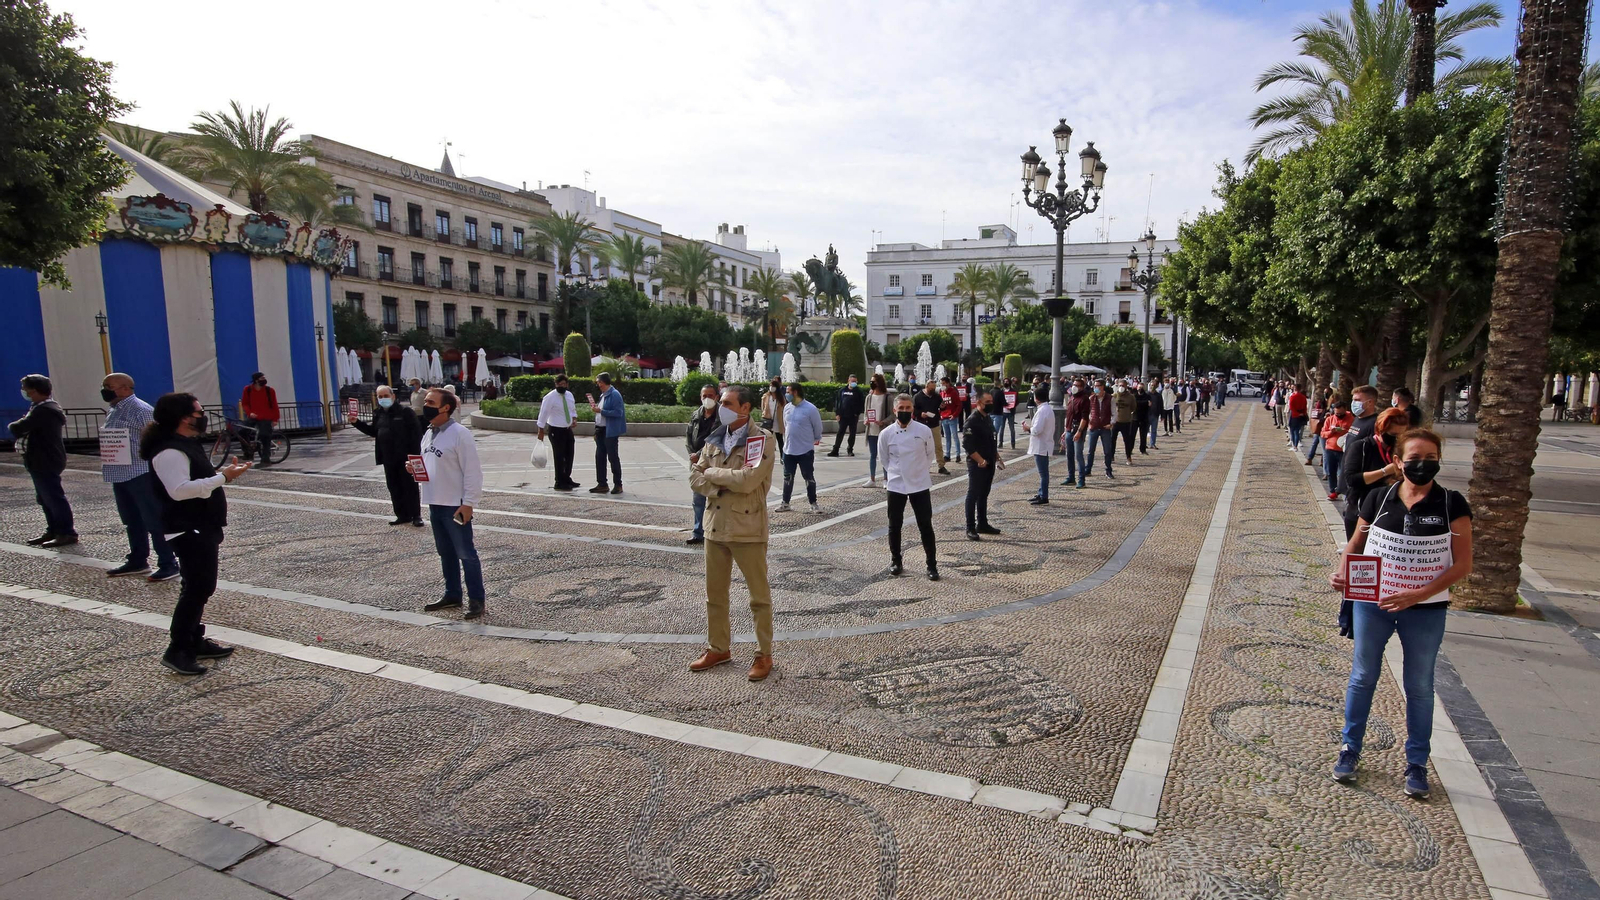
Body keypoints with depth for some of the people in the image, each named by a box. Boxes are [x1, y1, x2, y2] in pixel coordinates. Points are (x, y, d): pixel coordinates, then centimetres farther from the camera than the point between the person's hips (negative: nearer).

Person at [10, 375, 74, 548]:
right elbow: (29, 427, 19)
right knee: (45, 499, 16)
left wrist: (13, 425, -1)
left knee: (54, 498, -6)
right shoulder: (47, 407, 15)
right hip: (42, 461, 11)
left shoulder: (43, 410, -21)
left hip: (45, 463, -11)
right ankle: (53, 531, 23)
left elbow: (18, 429, -22)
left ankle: (67, 533, -2)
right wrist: (19, 427, -1)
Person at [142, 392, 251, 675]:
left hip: (203, 528, 11)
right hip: (188, 531, -11)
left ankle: (195, 641, 25)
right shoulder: (169, 451, -19)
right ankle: (177, 650, -1)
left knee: (201, 587, 15)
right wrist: (222, 477, -28)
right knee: (196, 588, -9)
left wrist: (223, 472, 11)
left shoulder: (188, 444, 15)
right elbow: (179, 490, -29)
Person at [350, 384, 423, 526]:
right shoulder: (378, 414, 12)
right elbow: (373, 431, 23)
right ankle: (402, 515, 21)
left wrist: (415, 454, -19)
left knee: (410, 486, 0)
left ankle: (416, 516, 7)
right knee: (394, 487, 11)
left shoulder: (405, 412, -8)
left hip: (405, 457, -7)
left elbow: (416, 432, -12)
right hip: (388, 458, 7)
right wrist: (357, 422, 11)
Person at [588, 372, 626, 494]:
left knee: (613, 457, -1)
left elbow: (618, 412, -22)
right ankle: (602, 484, 18)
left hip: (610, 432, -9)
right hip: (600, 430, 9)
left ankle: (618, 485, 9)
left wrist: (601, 411, -21)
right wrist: (596, 408, 9)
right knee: (600, 457, 10)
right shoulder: (603, 395, 15)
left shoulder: (614, 395, -14)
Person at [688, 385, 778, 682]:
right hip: (715, 524, 6)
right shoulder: (714, 439, 9)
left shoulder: (763, 439, -11)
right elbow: (695, 477, 6)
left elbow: (747, 479, -23)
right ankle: (718, 648, 32)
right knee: (715, 592, 16)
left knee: (759, 595, 5)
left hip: (747, 527, -6)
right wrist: (722, 487, -13)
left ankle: (764, 654, 19)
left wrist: (712, 473, -9)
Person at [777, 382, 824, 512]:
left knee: (809, 478, 5)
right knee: (788, 477, 12)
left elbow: (818, 428, -4)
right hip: (788, 450, 5)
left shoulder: (810, 409, -15)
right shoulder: (787, 408, 3)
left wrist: (812, 440, 10)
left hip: (806, 451, -5)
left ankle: (813, 504, 15)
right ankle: (785, 503, 22)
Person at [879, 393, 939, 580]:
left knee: (925, 526, 2)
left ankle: (932, 565, 11)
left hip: (920, 485, -1)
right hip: (896, 485, 1)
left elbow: (930, 455, 7)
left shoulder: (924, 431, -7)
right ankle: (896, 561, 27)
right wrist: (894, 475, 11)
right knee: (894, 526, 10)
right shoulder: (886, 434, -6)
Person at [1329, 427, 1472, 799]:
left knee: (1419, 687, 13)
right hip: (1371, 604, 1)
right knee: (1363, 677, 13)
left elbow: (1462, 564, -8)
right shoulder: (1378, 499, -3)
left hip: (1426, 611, -1)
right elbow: (1355, 545, 7)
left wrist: (1419, 594, -20)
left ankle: (1417, 764, 29)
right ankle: (1349, 749, 29)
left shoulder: (1452, 505, -7)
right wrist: (1342, 573, -12)